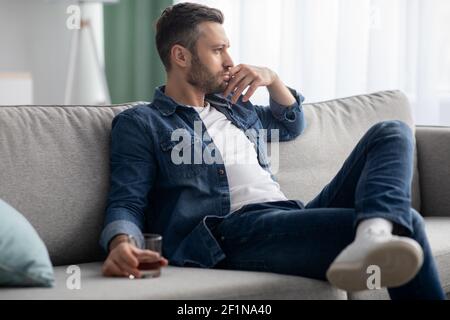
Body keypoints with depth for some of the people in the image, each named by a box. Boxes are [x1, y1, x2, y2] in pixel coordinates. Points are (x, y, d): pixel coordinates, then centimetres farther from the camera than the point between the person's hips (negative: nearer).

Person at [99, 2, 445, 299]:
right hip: (235, 230, -9)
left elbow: (292, 125, 45)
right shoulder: (139, 123, 9)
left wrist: (271, 78, 23)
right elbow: (127, 203, -3)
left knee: (391, 133, -12)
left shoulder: (233, 106, 32)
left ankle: (373, 235, -40)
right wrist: (122, 243, -29)